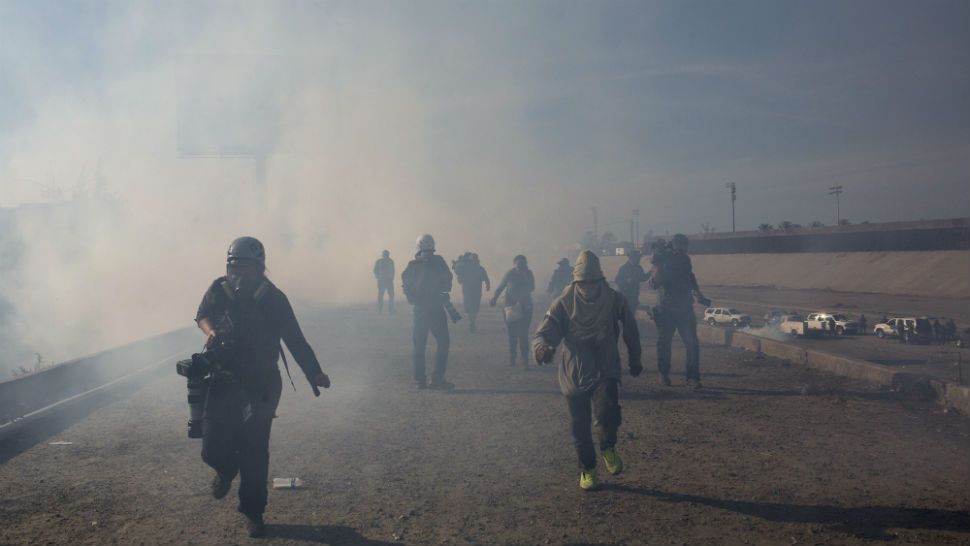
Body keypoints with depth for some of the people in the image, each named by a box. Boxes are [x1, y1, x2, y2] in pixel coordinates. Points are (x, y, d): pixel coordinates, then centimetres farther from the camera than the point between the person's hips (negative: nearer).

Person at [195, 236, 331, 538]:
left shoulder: (274, 299, -11)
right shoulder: (219, 291, -9)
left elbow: (294, 338, -9)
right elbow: (203, 315, 11)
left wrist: (314, 373, -17)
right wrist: (210, 330, -12)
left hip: (261, 385, -1)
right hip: (223, 381, 1)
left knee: (255, 452, 1)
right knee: (214, 449, -9)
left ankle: (253, 512, 21)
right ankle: (227, 469, 30)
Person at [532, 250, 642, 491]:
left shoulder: (615, 301, -4)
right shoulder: (564, 303, -7)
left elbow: (631, 332, 12)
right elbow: (544, 332, -12)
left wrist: (635, 360, 22)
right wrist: (542, 346, -36)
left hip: (606, 372, -1)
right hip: (574, 374, 1)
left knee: (606, 413, -24)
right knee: (580, 427, 9)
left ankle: (608, 448, 9)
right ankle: (587, 469, 33)